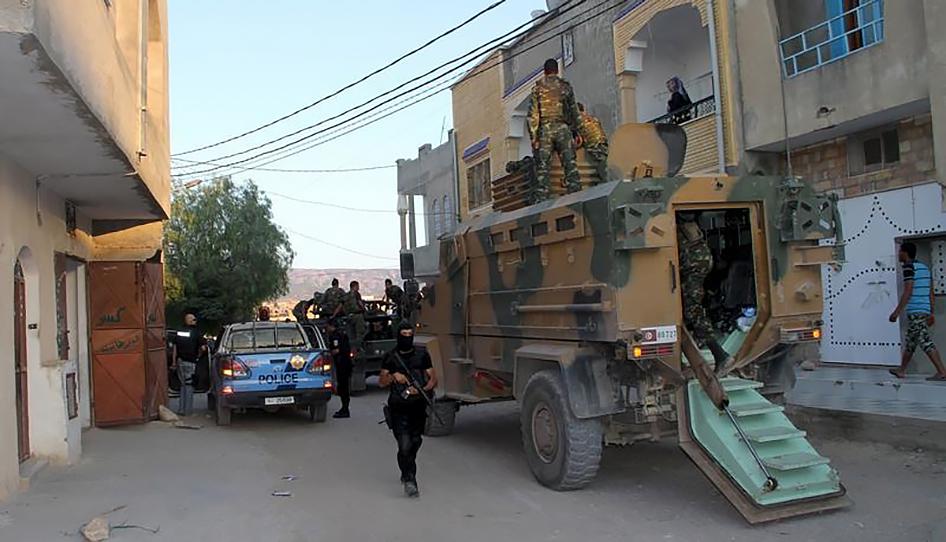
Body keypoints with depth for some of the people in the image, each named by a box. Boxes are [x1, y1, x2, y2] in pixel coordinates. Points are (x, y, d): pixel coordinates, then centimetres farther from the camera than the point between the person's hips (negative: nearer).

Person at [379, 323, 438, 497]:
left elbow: (433, 379, 5)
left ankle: (407, 474, 36)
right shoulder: (390, 358, 4)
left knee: (415, 442, 12)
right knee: (404, 445, -14)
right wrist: (393, 376, -19)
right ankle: (410, 480, -11)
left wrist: (422, 390, -13)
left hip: (418, 406, 3)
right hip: (399, 409, -2)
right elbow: (381, 382, 2)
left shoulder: (422, 356, 7)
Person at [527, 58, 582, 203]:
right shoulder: (566, 86, 11)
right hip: (563, 128, 1)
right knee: (570, 164, 1)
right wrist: (576, 132, 17)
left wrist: (533, 137, -2)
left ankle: (541, 201, -6)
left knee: (542, 167, -2)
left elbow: (533, 114, -2)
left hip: (544, 130, -1)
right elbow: (574, 111, 11)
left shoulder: (537, 88, 5)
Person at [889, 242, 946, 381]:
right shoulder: (924, 267, 18)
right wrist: (931, 313, 22)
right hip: (925, 310, 9)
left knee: (926, 342, -10)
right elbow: (931, 292, 18)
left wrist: (897, 312, -15)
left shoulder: (909, 266, -8)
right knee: (910, 342, 16)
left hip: (915, 311, -9)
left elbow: (908, 291, -16)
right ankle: (901, 370, 24)